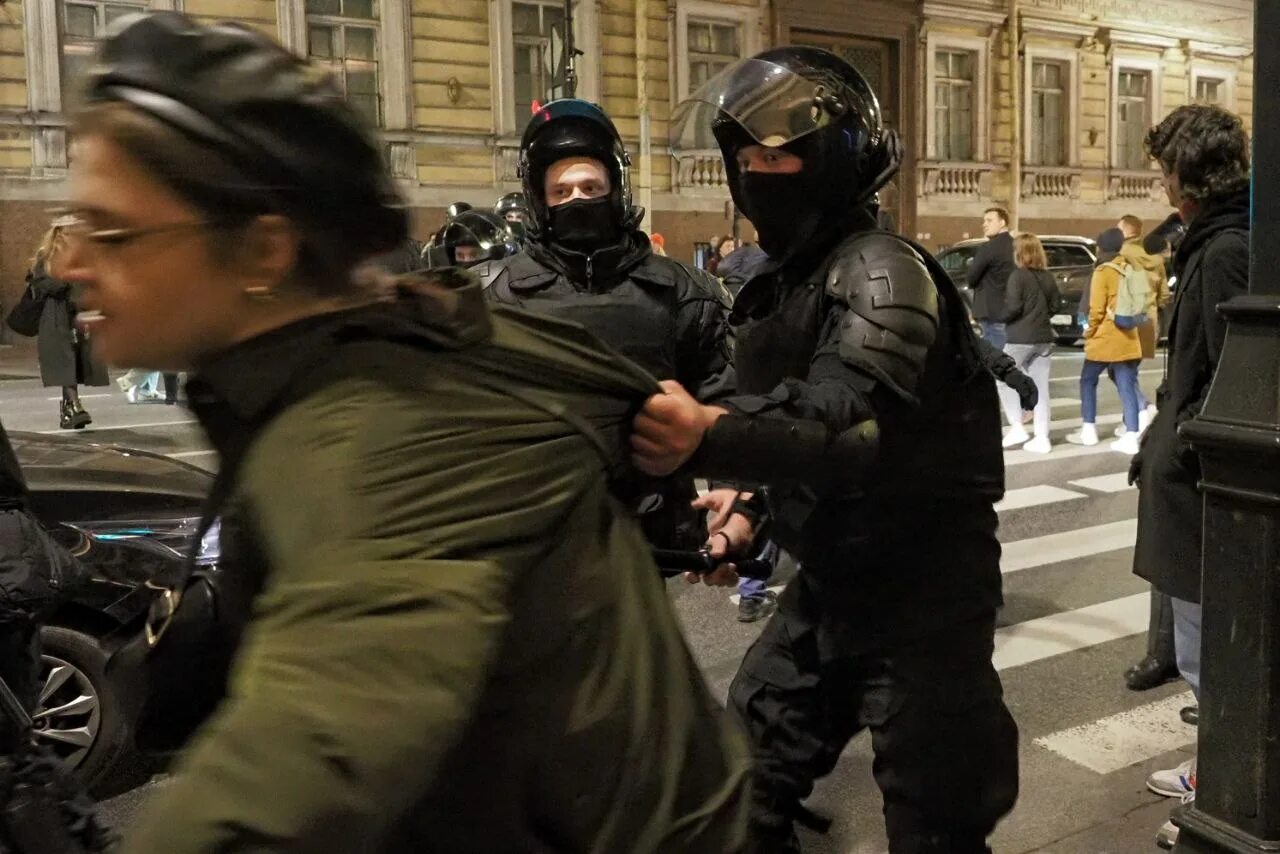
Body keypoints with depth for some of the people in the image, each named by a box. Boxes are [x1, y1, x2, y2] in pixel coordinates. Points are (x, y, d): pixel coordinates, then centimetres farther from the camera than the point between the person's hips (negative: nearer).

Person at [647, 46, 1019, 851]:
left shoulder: (884, 271, -20)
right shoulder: (786, 282, 9)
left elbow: (850, 427, -37)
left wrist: (707, 438, -53)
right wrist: (750, 512, 5)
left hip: (921, 593, -8)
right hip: (828, 585, 9)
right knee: (743, 784, 17)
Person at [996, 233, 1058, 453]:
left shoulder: (1018, 276, -11)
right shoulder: (1047, 276, 9)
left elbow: (1013, 306, -18)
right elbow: (1055, 305, 13)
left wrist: (999, 317, -1)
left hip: (1021, 338, -6)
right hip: (1044, 338, 6)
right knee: (1041, 387, 7)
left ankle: (1017, 427, 1)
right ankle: (1042, 438, 7)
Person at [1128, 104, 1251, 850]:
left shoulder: (1225, 252, -18)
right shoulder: (1221, 244, 12)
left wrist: (1172, 451, -14)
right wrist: (1166, 440, 12)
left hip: (1205, 483, -10)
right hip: (1201, 473, 10)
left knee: (1209, 652, 2)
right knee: (1222, 646, 21)